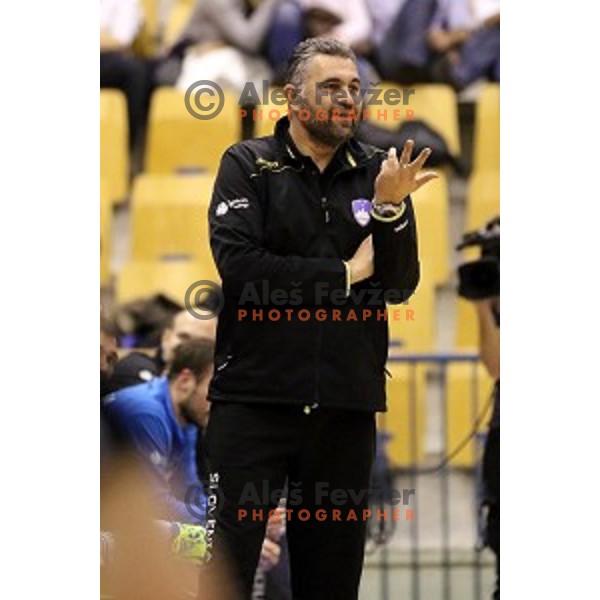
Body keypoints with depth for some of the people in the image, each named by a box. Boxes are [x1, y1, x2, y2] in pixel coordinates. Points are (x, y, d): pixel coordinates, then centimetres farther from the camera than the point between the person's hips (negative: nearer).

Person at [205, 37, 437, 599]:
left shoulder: (380, 172, 8)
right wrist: (347, 274, -7)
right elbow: (238, 263, -14)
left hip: (347, 400, 3)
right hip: (256, 393, -3)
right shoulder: (247, 164, 1)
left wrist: (390, 207, -15)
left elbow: (402, 284, 2)